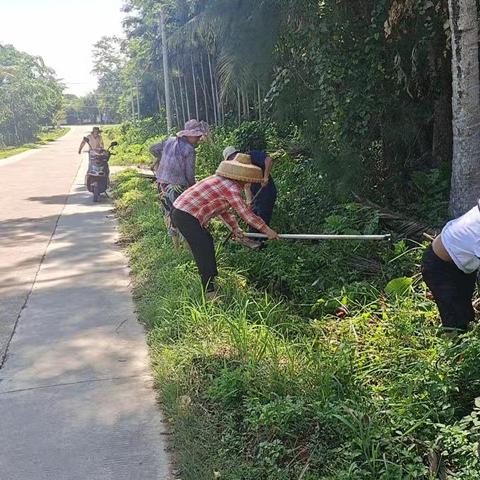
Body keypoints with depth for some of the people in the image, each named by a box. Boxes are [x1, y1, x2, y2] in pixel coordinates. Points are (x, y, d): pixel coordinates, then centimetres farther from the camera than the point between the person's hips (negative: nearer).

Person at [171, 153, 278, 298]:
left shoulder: (221, 181, 15)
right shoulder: (232, 188, -15)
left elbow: (223, 209, 24)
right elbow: (245, 213, -15)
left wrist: (235, 228, 24)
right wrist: (266, 229, -8)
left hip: (181, 209, 10)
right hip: (186, 215, -10)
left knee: (207, 241, 22)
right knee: (203, 251, -7)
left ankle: (212, 277, 34)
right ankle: (209, 291, -3)